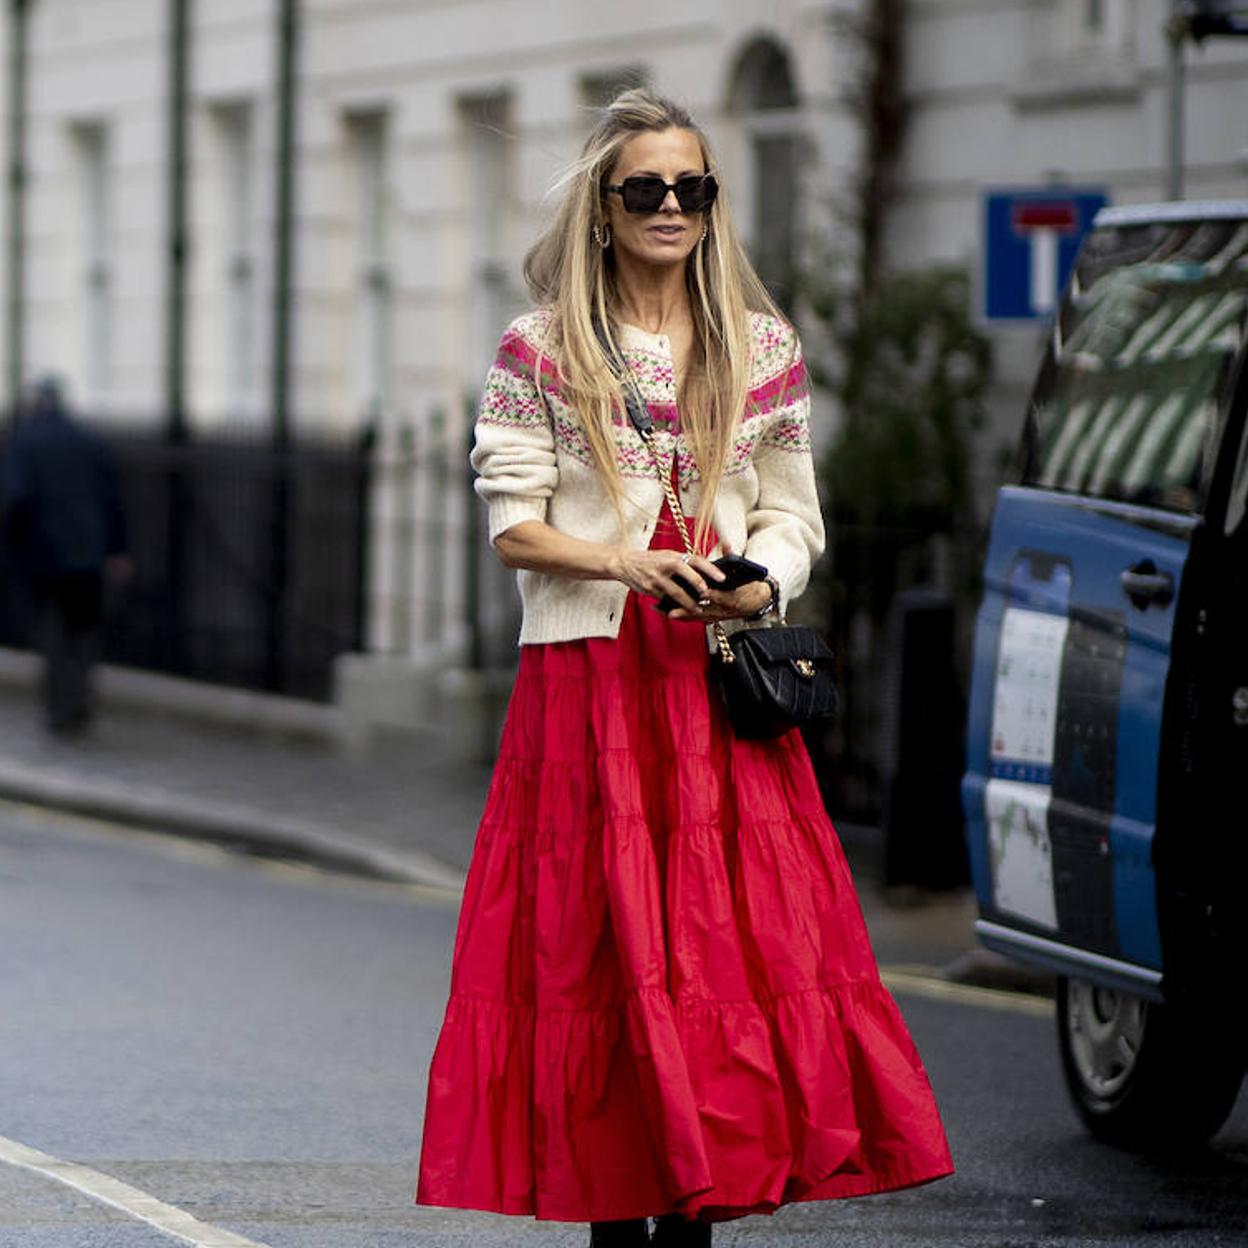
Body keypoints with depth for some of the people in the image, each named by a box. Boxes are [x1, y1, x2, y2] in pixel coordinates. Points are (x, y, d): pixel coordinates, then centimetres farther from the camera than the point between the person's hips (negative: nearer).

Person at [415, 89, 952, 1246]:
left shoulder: (765, 348, 10)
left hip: (722, 681, 2)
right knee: (596, 942, -3)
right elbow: (512, 525, 1)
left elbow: (792, 514, 13)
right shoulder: (540, 349, 3)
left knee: (727, 933, -3)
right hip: (587, 677, -2)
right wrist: (623, 563, -15)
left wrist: (762, 585, -9)